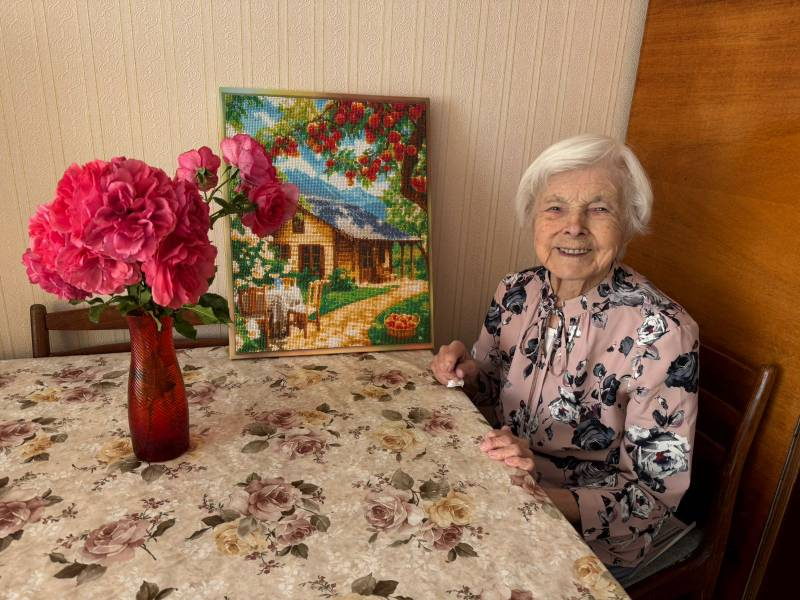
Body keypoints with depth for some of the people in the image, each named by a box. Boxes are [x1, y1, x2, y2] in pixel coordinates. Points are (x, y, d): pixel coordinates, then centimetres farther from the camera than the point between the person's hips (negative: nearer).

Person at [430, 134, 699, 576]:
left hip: (590, 539, -4)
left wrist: (547, 496, -31)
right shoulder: (515, 294, -8)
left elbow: (656, 493, -16)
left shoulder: (662, 333, -22)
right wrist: (466, 373, -13)